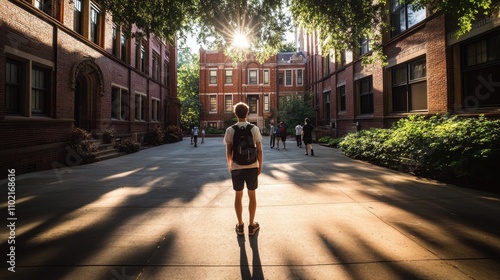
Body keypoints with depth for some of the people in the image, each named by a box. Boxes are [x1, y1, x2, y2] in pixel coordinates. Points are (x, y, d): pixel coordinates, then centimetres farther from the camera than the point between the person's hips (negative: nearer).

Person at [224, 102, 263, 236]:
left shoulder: (230, 130, -5)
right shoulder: (254, 129, -6)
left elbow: (228, 152, -2)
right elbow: (259, 150, -6)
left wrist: (229, 165, 13)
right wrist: (260, 165, 6)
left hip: (236, 168, 0)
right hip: (252, 167, 0)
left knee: (238, 196, 13)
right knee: (252, 195, 13)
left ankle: (240, 225, 24)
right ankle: (251, 225, 22)